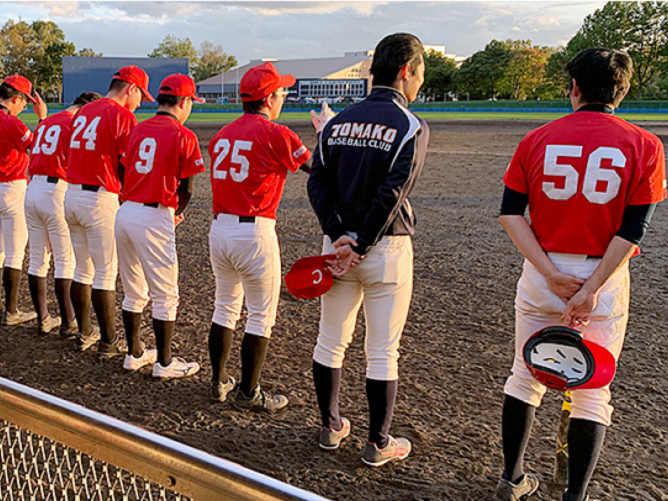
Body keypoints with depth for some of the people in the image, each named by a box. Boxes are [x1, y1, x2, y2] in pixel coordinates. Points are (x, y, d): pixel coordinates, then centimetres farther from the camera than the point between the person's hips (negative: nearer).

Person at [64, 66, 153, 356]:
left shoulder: (83, 112, 15)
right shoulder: (123, 116, -10)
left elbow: (82, 156, 15)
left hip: (72, 195, 8)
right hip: (101, 199, -8)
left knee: (83, 270, 17)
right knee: (105, 274, -1)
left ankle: (85, 334, 26)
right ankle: (108, 342, 7)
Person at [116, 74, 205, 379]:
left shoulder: (138, 130, 11)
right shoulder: (183, 136, -7)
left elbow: (127, 173, 12)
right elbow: (186, 188, -5)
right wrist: (177, 213, 14)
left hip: (125, 213, 7)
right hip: (154, 219, -7)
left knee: (134, 293, 18)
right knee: (165, 296, 5)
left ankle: (134, 354, 29)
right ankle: (164, 363, 13)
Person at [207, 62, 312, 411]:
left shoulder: (221, 135, 9)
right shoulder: (275, 134, -12)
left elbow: (225, 180, 12)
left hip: (218, 228, 7)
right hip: (255, 233, -7)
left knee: (225, 308, 20)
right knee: (261, 317, 6)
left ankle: (218, 382, 29)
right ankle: (248, 393, 14)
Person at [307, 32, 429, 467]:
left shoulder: (338, 122, 6)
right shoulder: (412, 128, -10)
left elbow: (317, 184, -1)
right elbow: (391, 195, -18)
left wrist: (339, 238, -8)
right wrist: (359, 247, -14)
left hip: (338, 243, 5)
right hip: (386, 246, -5)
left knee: (331, 342, 16)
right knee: (383, 351, 6)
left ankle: (331, 427, 30)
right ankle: (378, 444, 17)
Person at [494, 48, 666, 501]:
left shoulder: (537, 140, 0)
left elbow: (511, 212, -5)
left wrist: (551, 273, -11)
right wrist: (591, 290, -12)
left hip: (541, 274, 2)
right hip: (605, 277, -1)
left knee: (526, 379, 17)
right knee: (593, 394, 10)